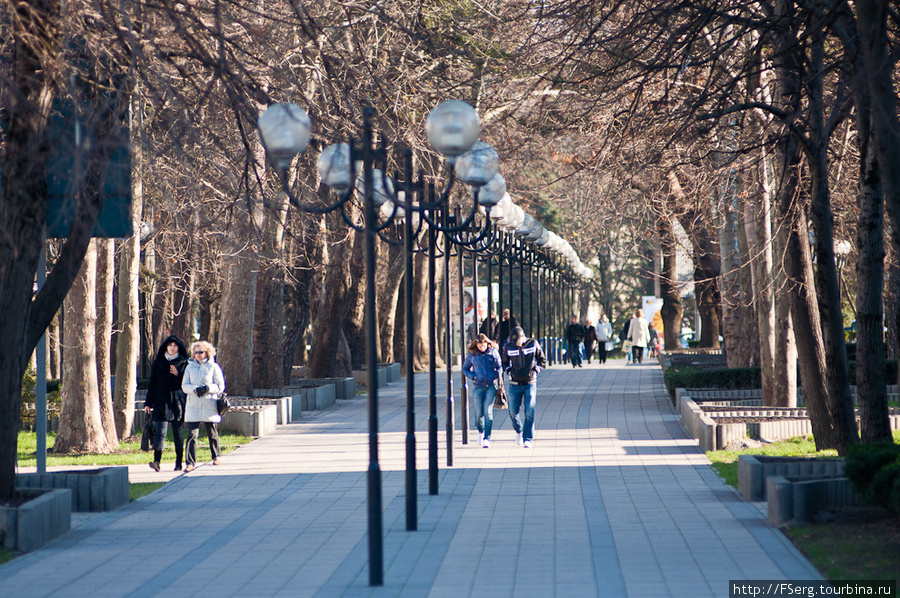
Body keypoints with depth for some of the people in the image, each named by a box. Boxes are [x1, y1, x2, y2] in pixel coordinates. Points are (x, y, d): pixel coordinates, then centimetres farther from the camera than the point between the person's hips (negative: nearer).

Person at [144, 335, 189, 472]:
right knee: (161, 431, -12)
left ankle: (179, 463, 10)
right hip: (161, 402, 0)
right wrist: (148, 403, 6)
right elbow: (152, 384, 10)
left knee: (178, 433, 4)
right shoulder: (158, 363, 10)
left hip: (178, 402, 0)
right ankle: (156, 460, -23)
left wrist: (177, 375, -13)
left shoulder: (184, 363, 7)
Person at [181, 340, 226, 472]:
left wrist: (207, 388, -16)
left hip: (209, 405, -1)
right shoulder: (190, 367, 9)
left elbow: (220, 387, 0)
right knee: (192, 434, -9)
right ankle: (190, 462, -10)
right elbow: (184, 385, 5)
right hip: (193, 406, 1)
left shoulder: (213, 367, 2)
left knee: (212, 433, 11)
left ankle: (215, 456, 32)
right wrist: (195, 389, -15)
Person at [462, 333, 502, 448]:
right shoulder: (472, 355, 3)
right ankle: (481, 431, 35)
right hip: (478, 387, 1)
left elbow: (499, 367, 13)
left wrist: (497, 375, -6)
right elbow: (465, 369, 14)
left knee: (488, 411, -12)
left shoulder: (494, 352, 2)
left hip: (491, 386, -1)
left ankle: (487, 439, -10)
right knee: (479, 413, 4)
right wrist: (473, 376, -3)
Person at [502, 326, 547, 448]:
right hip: (515, 384, 2)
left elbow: (543, 360, 6)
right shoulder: (508, 347, -1)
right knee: (513, 412, 2)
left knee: (529, 412, -9)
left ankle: (527, 439, -4)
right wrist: (508, 369, -8)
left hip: (530, 383, -2)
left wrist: (536, 368, -11)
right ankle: (519, 431, 31)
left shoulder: (533, 344, -4)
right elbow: (505, 363, 13)